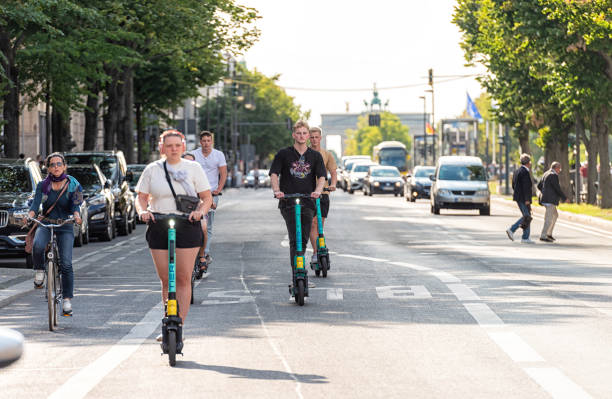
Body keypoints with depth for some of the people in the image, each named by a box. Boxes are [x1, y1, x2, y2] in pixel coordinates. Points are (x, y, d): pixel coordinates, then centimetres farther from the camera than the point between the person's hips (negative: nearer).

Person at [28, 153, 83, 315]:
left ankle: (67, 298, -3)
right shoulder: (43, 185, 2)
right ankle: (39, 271, -5)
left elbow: (75, 205, -12)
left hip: (65, 228, 0)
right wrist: (30, 215, -33)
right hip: (45, 225, 1)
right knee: (38, 246, -34)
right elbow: (36, 203, -11)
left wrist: (76, 215, -35)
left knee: (66, 264, -14)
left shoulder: (73, 185, -1)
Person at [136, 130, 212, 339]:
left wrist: (200, 211, -15)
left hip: (187, 227, -1)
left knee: (183, 279, -4)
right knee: (165, 280, 4)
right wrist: (143, 211, -12)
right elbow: (141, 197, 10)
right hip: (159, 228, 1)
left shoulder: (193, 168, 6)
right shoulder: (152, 170, 9)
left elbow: (207, 197, 5)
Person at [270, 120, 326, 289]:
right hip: (288, 202, -2)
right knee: (295, 240, -14)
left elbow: (321, 176, 2)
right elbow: (274, 174, -2)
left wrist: (317, 190, -20)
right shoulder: (283, 154, 5)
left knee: (303, 240, 4)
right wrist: (276, 190, -22)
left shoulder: (315, 156, 11)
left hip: (308, 203, 3)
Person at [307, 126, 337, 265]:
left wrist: (332, 184, -20)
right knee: (312, 223, -15)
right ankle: (316, 252, -20)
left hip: (322, 193, 2)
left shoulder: (327, 155, 9)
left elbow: (333, 173, 1)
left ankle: (319, 253, 16)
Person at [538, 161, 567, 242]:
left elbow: (539, 186, 20)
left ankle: (549, 233, 20)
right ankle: (543, 236, -7)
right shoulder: (554, 176, -14)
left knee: (555, 215, 20)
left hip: (546, 199, 10)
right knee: (549, 219, -7)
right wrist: (564, 198, -6)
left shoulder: (546, 174, 15)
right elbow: (558, 189, -16)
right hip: (550, 200, -10)